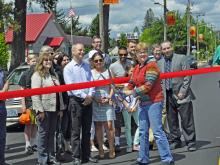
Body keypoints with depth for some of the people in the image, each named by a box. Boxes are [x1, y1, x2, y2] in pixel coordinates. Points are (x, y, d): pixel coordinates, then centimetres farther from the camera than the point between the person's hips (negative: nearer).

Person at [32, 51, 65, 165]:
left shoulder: (54, 75, 17)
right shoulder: (37, 75, -6)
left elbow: (59, 92, 18)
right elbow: (35, 95, -13)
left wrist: (61, 108, 12)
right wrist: (40, 110, -18)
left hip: (54, 109, 7)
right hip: (44, 109, -7)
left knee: (51, 134, 11)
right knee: (43, 133, -2)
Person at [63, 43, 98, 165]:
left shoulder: (86, 66, 12)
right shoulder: (68, 68, -4)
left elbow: (91, 81, 8)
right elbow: (70, 85, -11)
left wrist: (90, 95, -8)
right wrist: (84, 96, -15)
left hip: (88, 100, 5)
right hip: (76, 100, -5)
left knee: (87, 130, 10)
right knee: (76, 131, -3)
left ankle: (86, 155, 17)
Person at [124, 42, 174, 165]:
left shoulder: (151, 65, -12)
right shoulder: (137, 68, 13)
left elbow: (147, 86, -18)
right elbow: (132, 83, 15)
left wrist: (133, 92, -12)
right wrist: (125, 91, -2)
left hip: (154, 102, -8)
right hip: (143, 103, 9)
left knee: (157, 131, -10)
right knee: (143, 132, 13)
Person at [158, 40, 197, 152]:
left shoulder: (181, 58, -3)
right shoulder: (160, 62, 10)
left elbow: (188, 76, -7)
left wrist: (182, 92, -12)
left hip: (181, 95, -4)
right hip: (168, 95, 5)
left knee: (187, 120, -1)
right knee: (171, 120, 10)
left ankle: (190, 142, 8)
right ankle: (175, 141, 22)